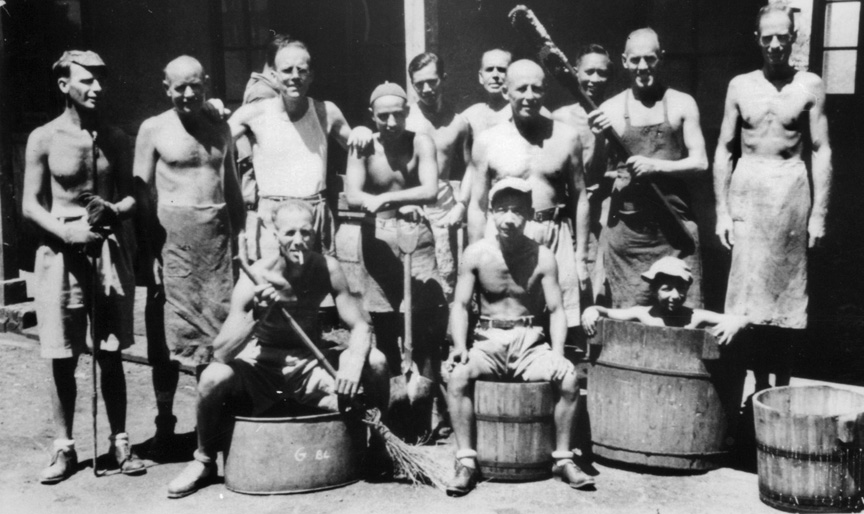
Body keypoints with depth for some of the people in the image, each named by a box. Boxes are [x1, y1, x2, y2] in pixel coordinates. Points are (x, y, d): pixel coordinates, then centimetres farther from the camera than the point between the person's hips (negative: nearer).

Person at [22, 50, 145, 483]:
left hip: (109, 251, 2)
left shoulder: (115, 138, 7)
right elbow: (30, 205, -2)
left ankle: (119, 442, 17)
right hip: (60, 253, -2)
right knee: (62, 359, 3)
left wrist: (113, 210, -13)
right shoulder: (44, 139, -2)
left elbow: (132, 195, 9)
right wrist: (67, 232, -18)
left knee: (110, 355, 7)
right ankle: (64, 448, 16)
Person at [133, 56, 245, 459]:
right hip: (171, 234, -3)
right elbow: (142, 194, -1)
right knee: (168, 331, 0)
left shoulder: (220, 129, 13)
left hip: (217, 234, 3)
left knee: (216, 330, 3)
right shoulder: (153, 130, 2)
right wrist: (149, 251, -9)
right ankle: (164, 424, 11)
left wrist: (240, 239, 9)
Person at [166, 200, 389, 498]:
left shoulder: (327, 268, -15)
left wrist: (354, 362, -33)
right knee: (213, 379, -31)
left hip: (310, 366, 1)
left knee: (374, 362, -22)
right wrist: (256, 314, -41)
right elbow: (221, 352, -25)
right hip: (259, 364, -1)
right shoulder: (256, 278, -21)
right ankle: (204, 462, -1)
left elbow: (360, 326, -12)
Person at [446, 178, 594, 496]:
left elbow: (556, 310, -2)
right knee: (457, 375, -29)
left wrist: (557, 353, -18)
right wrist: (460, 346, -17)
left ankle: (563, 459, -7)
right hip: (488, 341, 0)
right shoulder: (476, 254, -2)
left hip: (531, 343, 0)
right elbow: (460, 305, 0)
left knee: (569, 378, -25)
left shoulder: (543, 257, -2)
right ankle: (466, 461, -19)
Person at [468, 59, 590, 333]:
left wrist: (581, 256, 8)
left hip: (555, 236, 1)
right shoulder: (487, 142, 3)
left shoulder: (566, 136, 5)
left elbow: (580, 198, 10)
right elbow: (477, 206, 6)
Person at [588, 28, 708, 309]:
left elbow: (700, 162, 2)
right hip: (625, 227, 0)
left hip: (673, 226, 0)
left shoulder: (681, 104, 7)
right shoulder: (610, 109, 6)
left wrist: (656, 166, -13)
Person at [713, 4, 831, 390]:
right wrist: (722, 211, 0)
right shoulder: (740, 86, 7)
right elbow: (723, 149, 7)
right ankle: (759, 384, 7)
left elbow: (821, 152, 1)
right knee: (748, 291, -2)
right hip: (747, 189, 1)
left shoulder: (810, 86, 2)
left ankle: (781, 386, 16)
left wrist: (819, 213, -5)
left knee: (787, 293, 5)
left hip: (792, 190, -1)